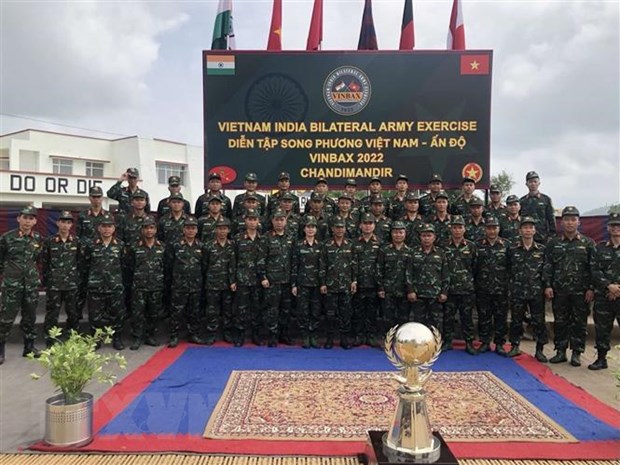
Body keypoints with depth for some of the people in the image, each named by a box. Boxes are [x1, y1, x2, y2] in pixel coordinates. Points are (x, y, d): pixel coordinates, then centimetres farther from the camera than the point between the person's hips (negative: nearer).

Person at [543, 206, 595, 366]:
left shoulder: (588, 243, 3)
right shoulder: (553, 243, 6)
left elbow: (593, 267, 1)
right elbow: (548, 266, 4)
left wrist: (591, 288, -6)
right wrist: (547, 285, -4)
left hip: (580, 292, -1)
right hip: (559, 291, 1)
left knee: (579, 323, 5)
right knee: (560, 322, 8)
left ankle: (576, 353, 16)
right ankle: (560, 351, 18)